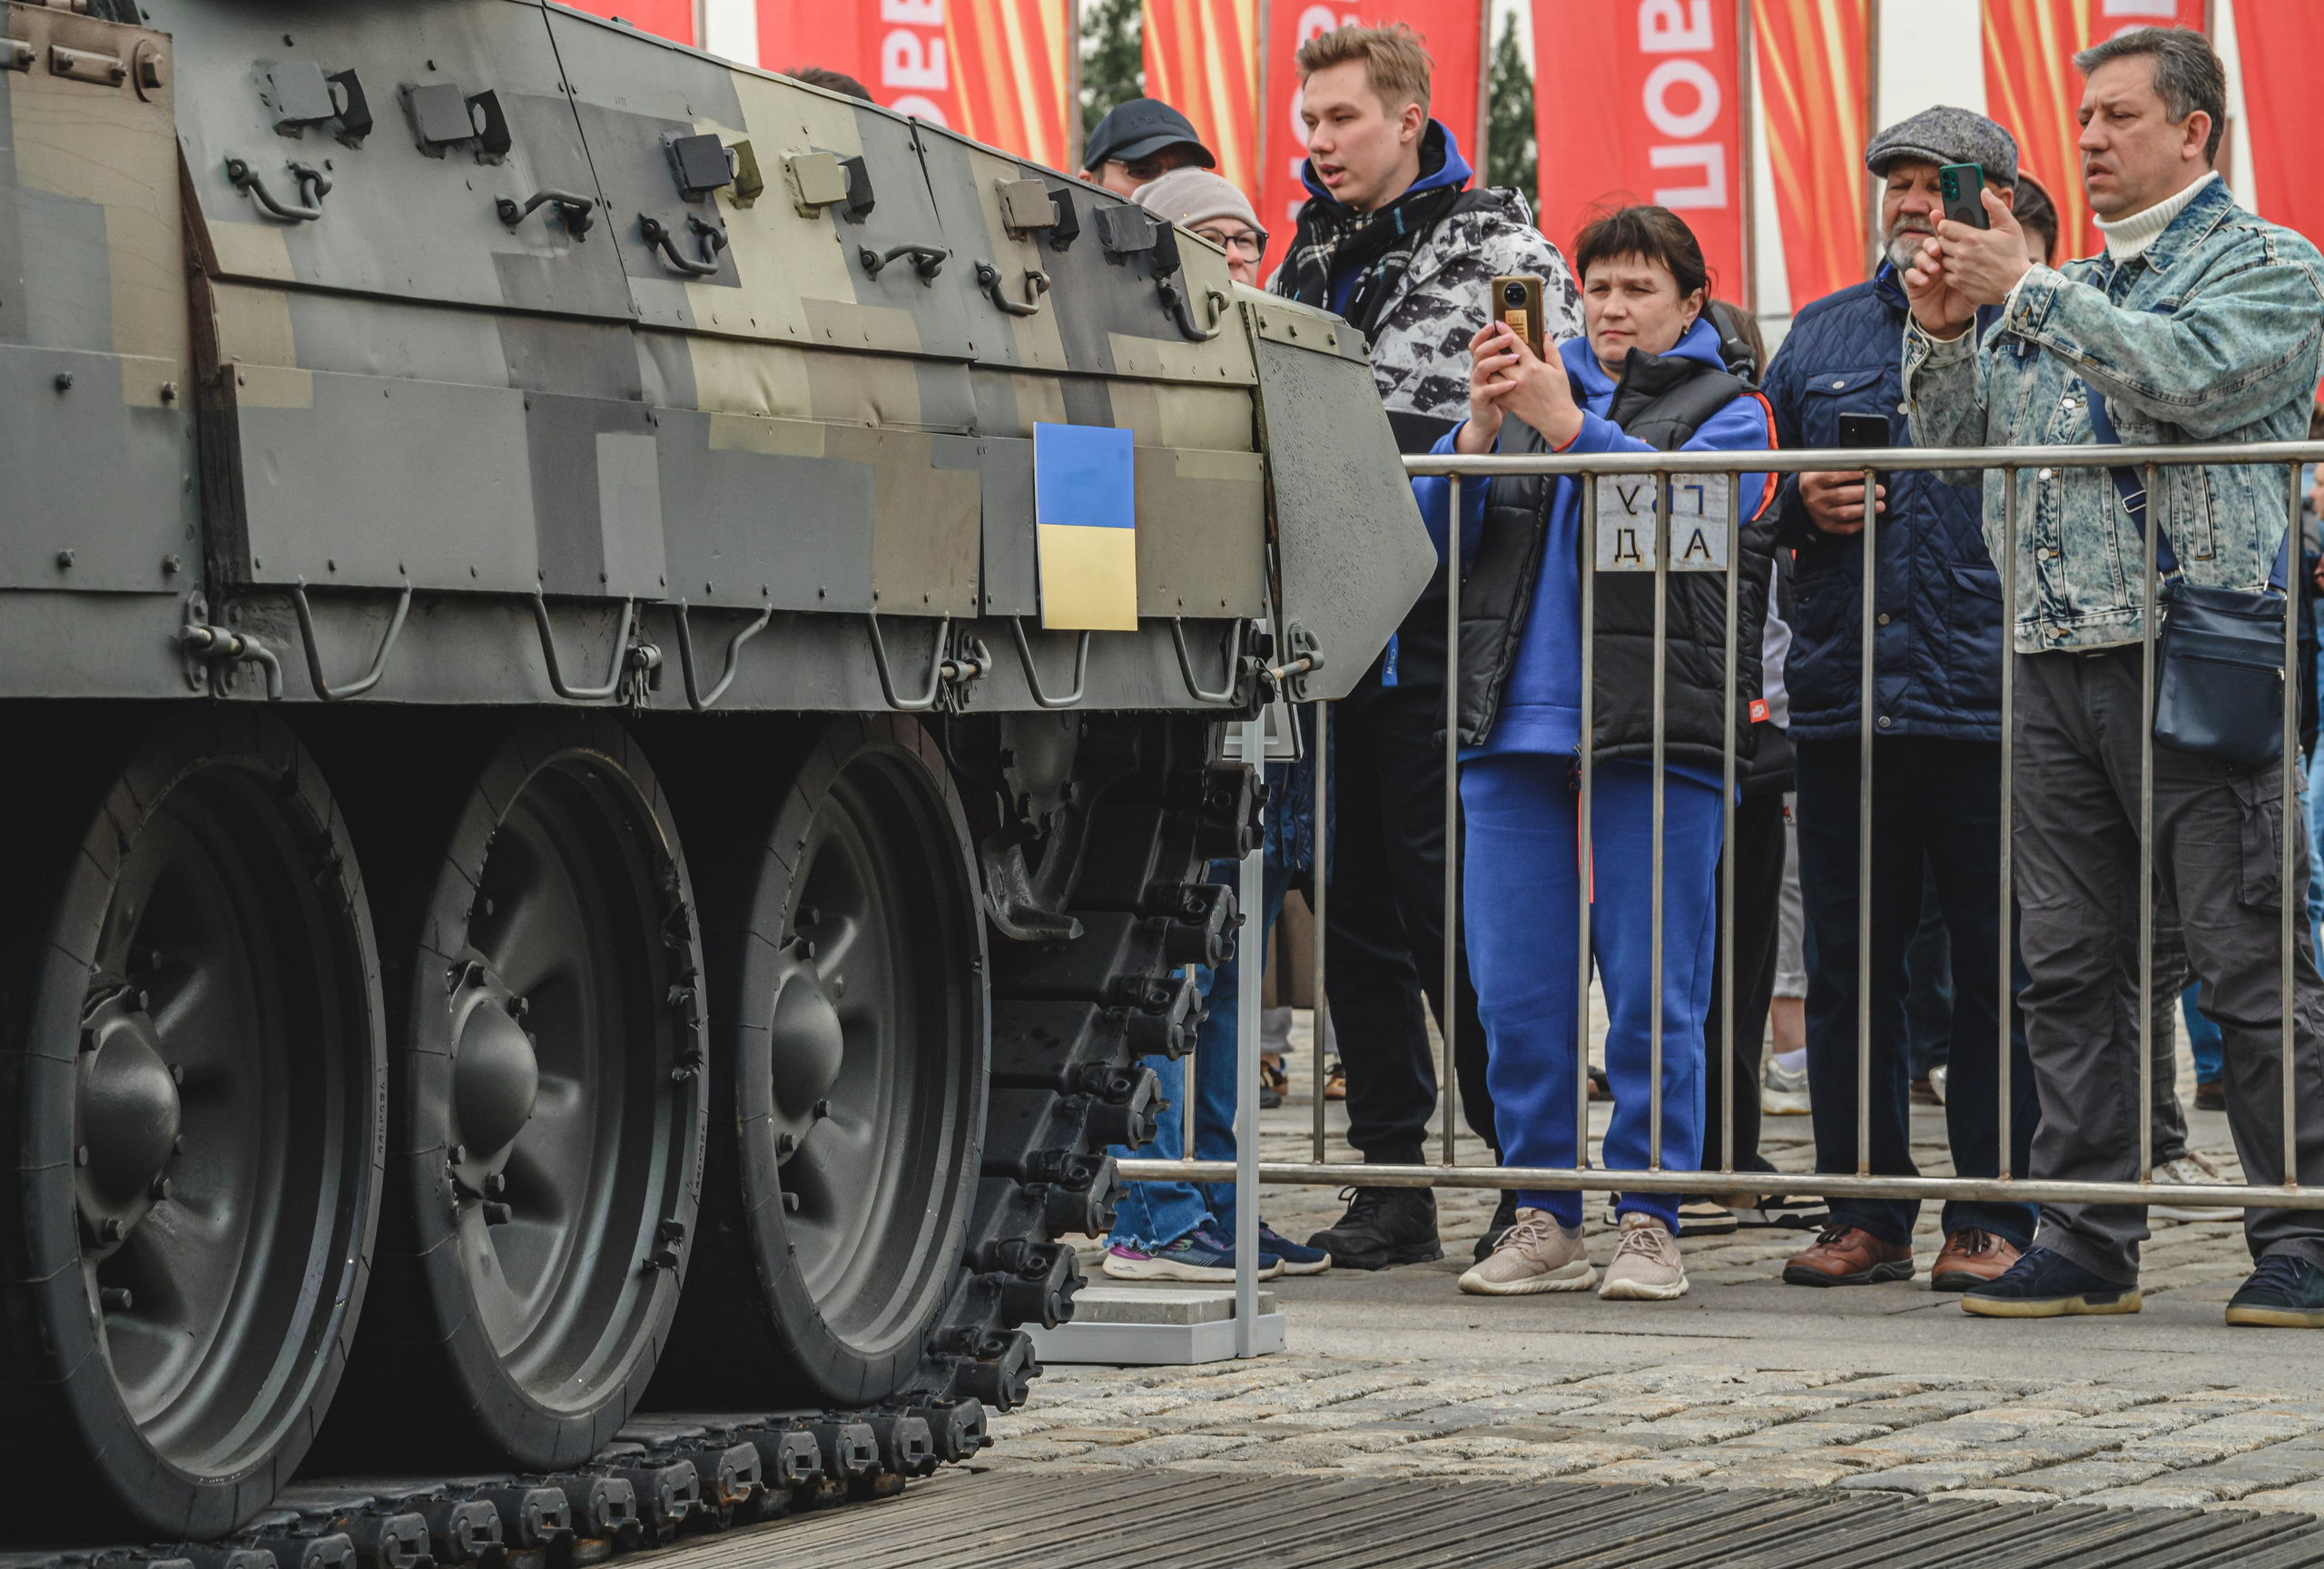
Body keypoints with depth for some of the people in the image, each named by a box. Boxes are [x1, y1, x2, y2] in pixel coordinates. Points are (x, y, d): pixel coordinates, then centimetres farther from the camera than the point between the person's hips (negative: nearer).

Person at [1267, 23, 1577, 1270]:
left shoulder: (1497, 246, -3)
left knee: (1451, 902, -7)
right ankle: (1392, 1182, 12)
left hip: (1439, 638, -6)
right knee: (1355, 910, 7)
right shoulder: (1310, 257, 17)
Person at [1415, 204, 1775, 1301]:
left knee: (1653, 993, -4)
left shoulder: (1725, 409, 9)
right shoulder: (1534, 391, 18)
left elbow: (1692, 504, -12)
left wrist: (1570, 429, -18)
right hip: (1518, 730, 4)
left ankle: (1649, 1221, 3)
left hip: (1657, 737, -3)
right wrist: (1479, 428, -8)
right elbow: (1437, 532, 8)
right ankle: (1545, 1220, 10)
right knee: (1516, 992, 2)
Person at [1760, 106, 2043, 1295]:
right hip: (1842, 695, 4)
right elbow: (1757, 495, 20)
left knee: (1996, 964, 0)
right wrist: (1804, 508, 0)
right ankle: (1865, 1211, 13)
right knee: (1847, 962, 6)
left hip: (1986, 701, -4)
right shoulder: (1821, 336, 16)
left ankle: (1992, 1211, 6)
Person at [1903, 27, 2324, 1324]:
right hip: (2057, 662, 7)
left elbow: (2193, 377, -16)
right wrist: (1945, 334, 3)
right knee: (2071, 967, 5)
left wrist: (2029, 290, -12)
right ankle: (2089, 1242, 10)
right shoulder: (2065, 293, 22)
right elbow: (1955, 445, 22)